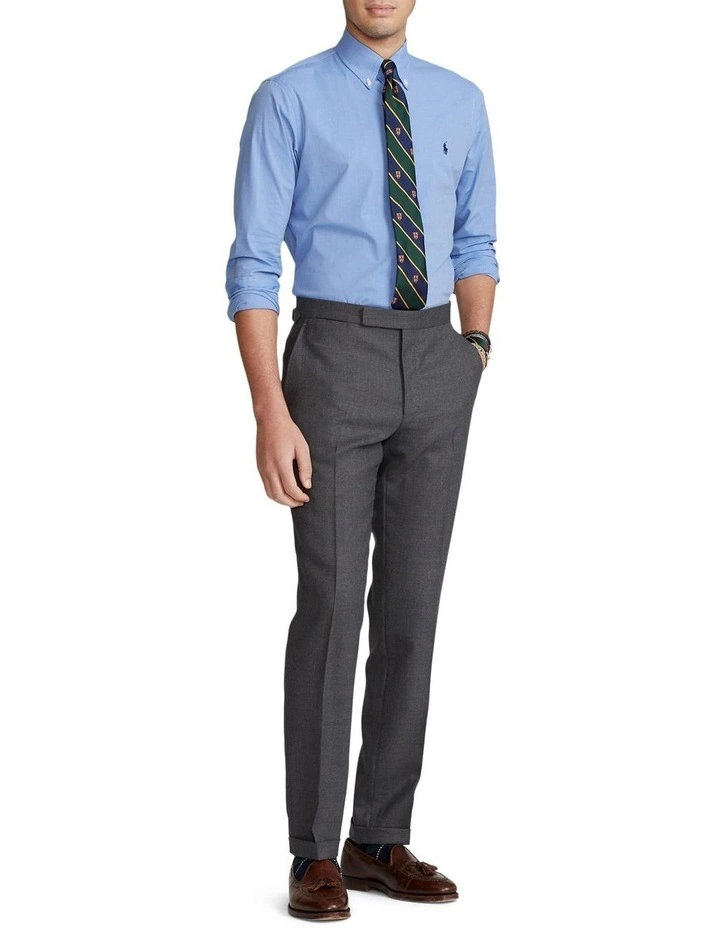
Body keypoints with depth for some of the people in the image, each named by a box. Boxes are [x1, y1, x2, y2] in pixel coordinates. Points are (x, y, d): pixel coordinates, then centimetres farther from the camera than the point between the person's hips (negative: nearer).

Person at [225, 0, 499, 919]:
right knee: (330, 605, -5)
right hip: (335, 360, -4)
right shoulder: (287, 100, -4)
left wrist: (475, 350, 2)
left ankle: (381, 840, 17)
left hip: (434, 367, 5)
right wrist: (271, 415, -15)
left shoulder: (460, 102, 11)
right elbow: (253, 268, -8)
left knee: (411, 608, 6)